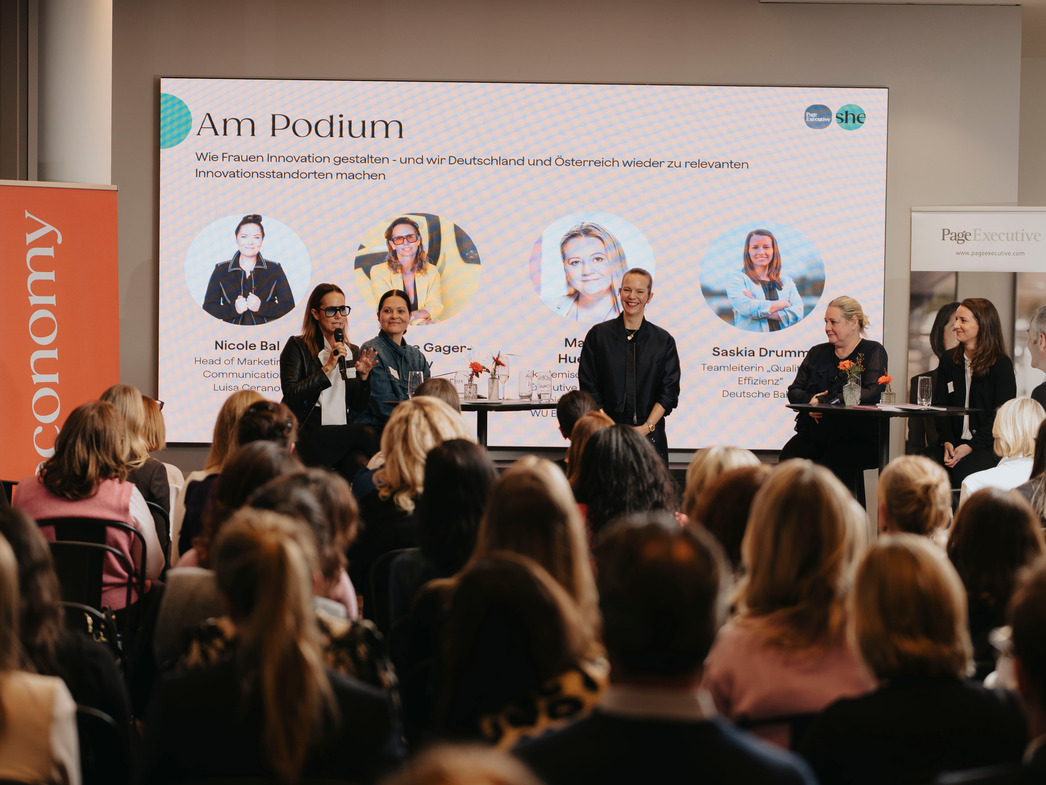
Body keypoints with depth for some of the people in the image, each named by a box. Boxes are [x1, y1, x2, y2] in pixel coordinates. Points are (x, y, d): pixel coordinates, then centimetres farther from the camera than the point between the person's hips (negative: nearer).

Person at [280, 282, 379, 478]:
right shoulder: (297, 347, 3)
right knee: (367, 434, -27)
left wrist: (363, 376, -1)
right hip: (306, 437, -4)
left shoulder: (353, 352, 19)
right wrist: (328, 368, -14)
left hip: (342, 436, 4)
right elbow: (291, 395, -12)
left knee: (359, 464, -31)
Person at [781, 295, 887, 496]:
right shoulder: (817, 353, 22)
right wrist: (810, 401, -9)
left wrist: (824, 401, -14)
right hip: (813, 433, 5)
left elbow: (872, 393, -10)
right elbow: (794, 391, 17)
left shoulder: (873, 351, 6)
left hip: (856, 436, -4)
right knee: (788, 459, -26)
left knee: (830, 467, -34)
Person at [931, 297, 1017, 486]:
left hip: (989, 447, -4)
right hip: (953, 442, 4)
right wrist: (947, 442, -9)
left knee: (961, 470, -34)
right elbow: (940, 406, 10)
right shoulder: (948, 361, 15)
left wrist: (971, 446, -17)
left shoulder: (1001, 364, -1)